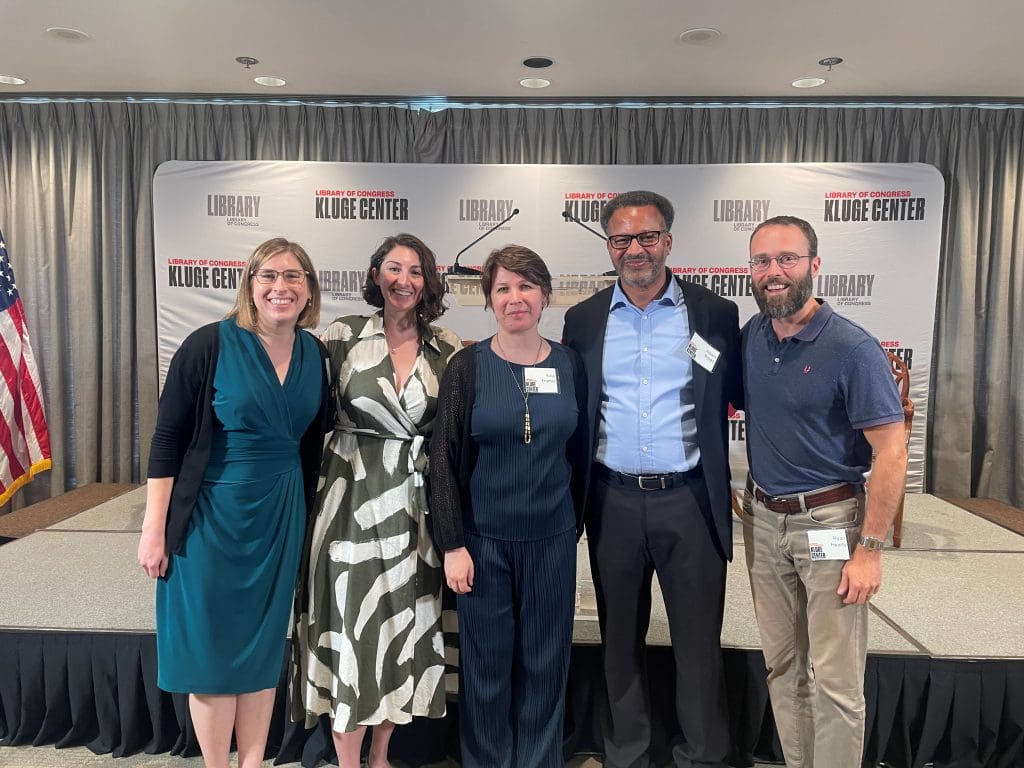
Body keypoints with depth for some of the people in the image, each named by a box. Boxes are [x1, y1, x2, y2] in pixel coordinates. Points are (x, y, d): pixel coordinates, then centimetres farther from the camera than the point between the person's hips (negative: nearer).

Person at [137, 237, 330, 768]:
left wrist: (307, 513, 14)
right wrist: (154, 528, -11)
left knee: (263, 646, 15)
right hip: (213, 516, -4)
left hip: (281, 518, 4)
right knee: (212, 648, 7)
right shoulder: (210, 345, -13)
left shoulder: (315, 354, 1)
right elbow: (167, 440, -11)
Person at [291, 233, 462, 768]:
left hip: (417, 503, 3)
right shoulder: (344, 335, -3)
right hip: (354, 498, -2)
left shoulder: (447, 348, 3)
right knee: (351, 624, 5)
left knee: (404, 627, 12)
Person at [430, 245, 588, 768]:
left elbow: (579, 453, 8)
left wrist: (576, 523, 10)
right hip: (484, 538, -2)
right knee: (487, 661, 10)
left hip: (552, 537, 2)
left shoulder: (569, 365, 1)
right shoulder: (467, 367, -5)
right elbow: (444, 460, -6)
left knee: (545, 660, 13)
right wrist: (452, 544, -9)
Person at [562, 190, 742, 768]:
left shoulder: (715, 314, -1)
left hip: (689, 502, -2)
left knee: (699, 641, 10)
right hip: (613, 503, 2)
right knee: (620, 639, 17)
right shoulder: (584, 320, 4)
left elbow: (743, 396, 5)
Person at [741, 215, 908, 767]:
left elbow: (892, 452, -14)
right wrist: (752, 504, 7)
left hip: (829, 521, -5)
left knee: (834, 678, 3)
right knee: (782, 665, 16)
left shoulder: (852, 348, -15)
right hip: (762, 518, 5)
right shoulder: (750, 336, 2)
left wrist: (869, 549, -16)